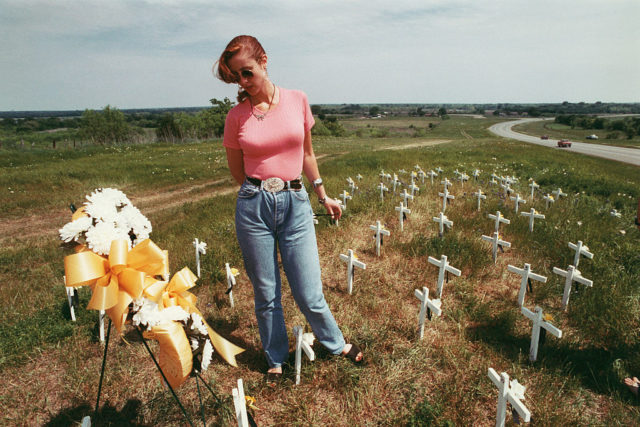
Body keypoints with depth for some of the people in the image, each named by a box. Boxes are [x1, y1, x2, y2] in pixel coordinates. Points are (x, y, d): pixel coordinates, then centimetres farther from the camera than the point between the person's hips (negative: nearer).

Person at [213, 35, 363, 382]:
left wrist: (323, 196, 17)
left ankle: (336, 343, 36)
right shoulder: (236, 116, 0)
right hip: (254, 207, 0)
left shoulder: (297, 100, 3)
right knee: (265, 294, 12)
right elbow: (238, 172, 10)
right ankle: (276, 359, 37)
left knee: (309, 294, 5)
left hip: (296, 204, 1)